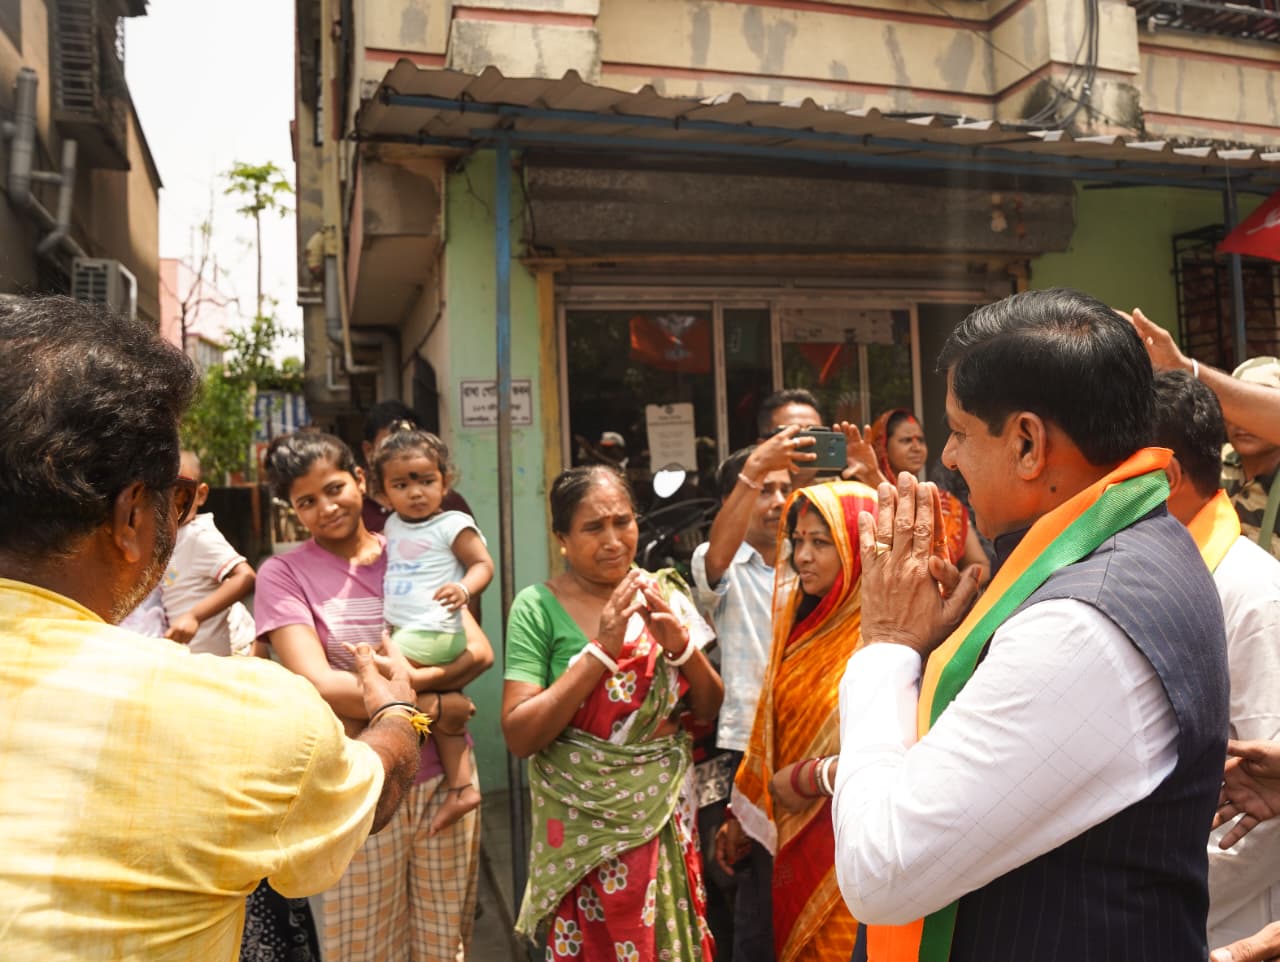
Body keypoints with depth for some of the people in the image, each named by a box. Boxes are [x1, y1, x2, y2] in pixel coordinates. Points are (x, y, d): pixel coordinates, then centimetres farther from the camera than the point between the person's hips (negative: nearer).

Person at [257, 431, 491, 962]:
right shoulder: (284, 574, -5)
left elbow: (479, 652, -3)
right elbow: (320, 686, -16)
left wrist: (410, 676, -18)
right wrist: (431, 706, -13)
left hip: (444, 777, 3)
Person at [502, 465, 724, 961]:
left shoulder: (664, 594, -1)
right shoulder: (539, 607, -12)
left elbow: (708, 710, 2)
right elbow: (519, 736, -18)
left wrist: (681, 644, -17)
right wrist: (601, 649, -24)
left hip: (666, 815, 4)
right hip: (586, 825, -3)